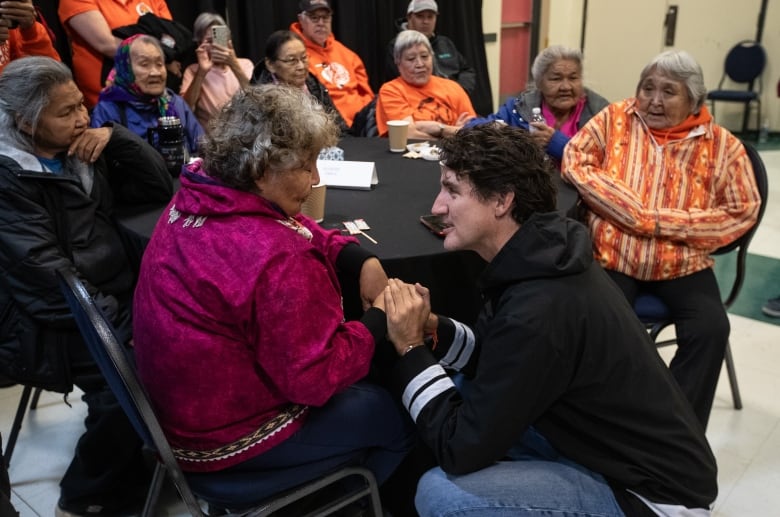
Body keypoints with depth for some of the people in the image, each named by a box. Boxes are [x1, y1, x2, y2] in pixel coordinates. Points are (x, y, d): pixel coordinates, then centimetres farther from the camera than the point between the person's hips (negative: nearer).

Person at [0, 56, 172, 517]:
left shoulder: (82, 151, 9)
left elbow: (160, 189, 8)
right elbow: (49, 275, -19)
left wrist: (117, 137, -4)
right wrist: (121, 326, -23)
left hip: (119, 298, 7)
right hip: (56, 322, -7)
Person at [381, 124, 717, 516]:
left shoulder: (537, 312, -30)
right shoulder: (540, 257, -4)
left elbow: (463, 449, -23)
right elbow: (497, 365, 9)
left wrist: (410, 347, -17)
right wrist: (433, 329, -7)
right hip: (602, 441, 9)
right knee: (460, 395, 7)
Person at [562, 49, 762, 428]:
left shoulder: (721, 145, 3)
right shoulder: (614, 119, 5)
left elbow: (743, 211, 0)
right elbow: (575, 163, -7)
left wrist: (664, 223, -13)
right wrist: (640, 216, -15)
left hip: (682, 264, 1)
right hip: (613, 256, -1)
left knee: (711, 330, -22)